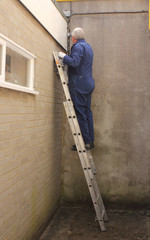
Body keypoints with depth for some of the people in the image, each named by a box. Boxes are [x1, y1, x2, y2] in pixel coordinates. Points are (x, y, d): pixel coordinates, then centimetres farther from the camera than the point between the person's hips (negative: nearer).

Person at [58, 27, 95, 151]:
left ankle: (86, 142, -4)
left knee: (80, 113, -6)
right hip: (89, 83, 10)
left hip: (79, 84, -10)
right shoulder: (88, 46, 22)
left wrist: (64, 56, -7)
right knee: (87, 112, 11)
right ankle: (90, 141, 15)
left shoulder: (78, 46, -9)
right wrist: (66, 57, 25)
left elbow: (74, 62, -22)